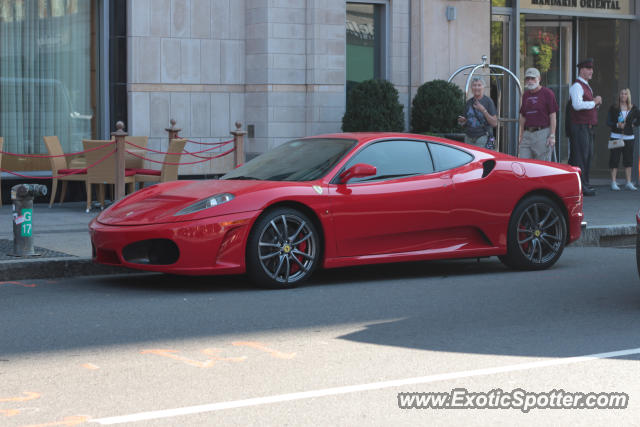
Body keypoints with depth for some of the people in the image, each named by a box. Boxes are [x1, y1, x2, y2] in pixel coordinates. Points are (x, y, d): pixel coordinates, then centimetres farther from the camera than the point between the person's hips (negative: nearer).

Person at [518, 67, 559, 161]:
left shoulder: (547, 93, -3)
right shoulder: (525, 95, 15)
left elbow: (553, 116, -6)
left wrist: (552, 136, -12)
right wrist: (521, 135, 15)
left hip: (543, 133, -6)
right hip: (527, 134, 6)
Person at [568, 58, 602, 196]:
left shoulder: (586, 86, 21)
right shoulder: (577, 86, -11)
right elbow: (577, 105, -25)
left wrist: (596, 102, 7)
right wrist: (594, 102, -15)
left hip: (588, 127, 10)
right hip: (580, 126, -10)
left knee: (588, 155, 11)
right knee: (580, 156, -10)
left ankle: (584, 184, 17)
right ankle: (580, 186, -10)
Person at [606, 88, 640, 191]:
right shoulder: (614, 108, 1)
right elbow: (608, 121, -3)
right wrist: (617, 125, -18)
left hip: (629, 137, 3)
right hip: (616, 137, -3)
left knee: (628, 161, 5)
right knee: (614, 160, -4)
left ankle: (628, 183, 11)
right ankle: (613, 183, -1)